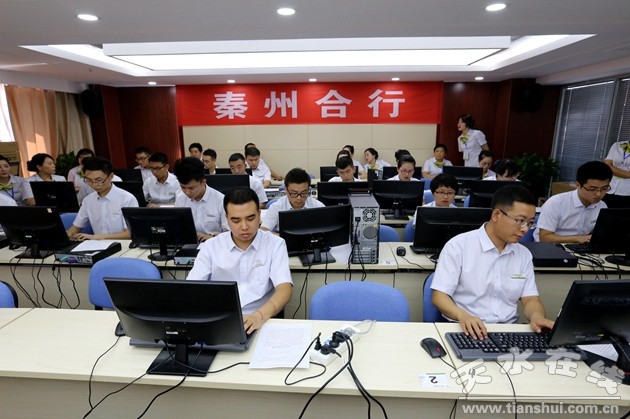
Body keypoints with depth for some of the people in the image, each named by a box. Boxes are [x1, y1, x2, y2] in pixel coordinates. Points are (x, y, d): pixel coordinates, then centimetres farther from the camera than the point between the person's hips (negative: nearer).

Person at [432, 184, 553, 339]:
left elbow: (530, 299, 9)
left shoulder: (524, 254, 10)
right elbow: (439, 295, -11)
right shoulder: (458, 246, -9)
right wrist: (463, 316, -31)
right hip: (467, 330, -5)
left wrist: (537, 317, -15)